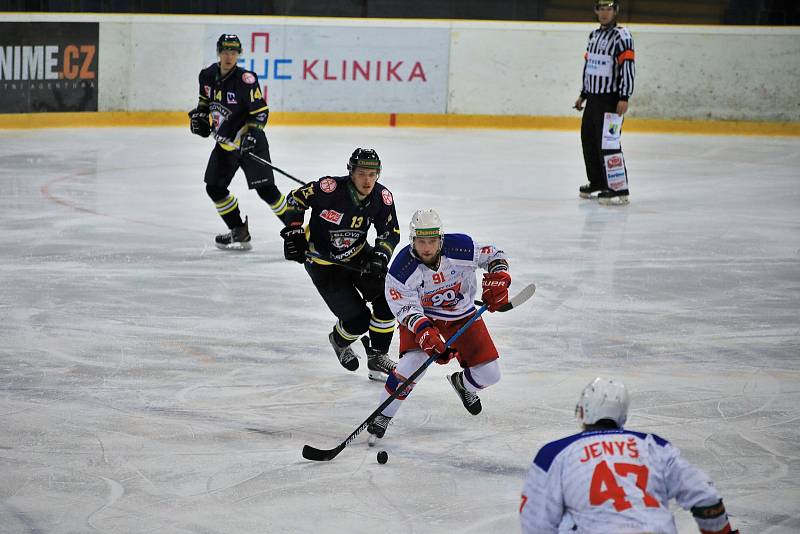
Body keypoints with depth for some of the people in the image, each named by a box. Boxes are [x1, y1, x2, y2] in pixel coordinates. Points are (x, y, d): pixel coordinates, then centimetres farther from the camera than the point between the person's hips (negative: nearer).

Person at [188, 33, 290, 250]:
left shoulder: (245, 80, -18)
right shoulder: (208, 75, 1)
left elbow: (260, 110, -16)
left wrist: (252, 133, -26)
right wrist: (199, 115, 6)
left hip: (249, 141, -7)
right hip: (224, 142, 7)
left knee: (265, 189, -12)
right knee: (214, 187, 6)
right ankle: (239, 232, 18)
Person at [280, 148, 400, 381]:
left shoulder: (382, 197, -14)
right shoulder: (330, 189, -28)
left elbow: (391, 232, -1)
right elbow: (296, 198, -11)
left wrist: (380, 255, -18)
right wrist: (293, 232, -16)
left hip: (358, 255, 5)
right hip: (323, 263, -5)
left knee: (386, 297, -13)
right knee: (358, 320, -9)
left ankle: (377, 356, 6)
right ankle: (339, 341, 28)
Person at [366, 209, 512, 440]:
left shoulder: (461, 248, -26)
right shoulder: (403, 268, -29)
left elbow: (493, 255, -9)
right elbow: (405, 307, -27)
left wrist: (497, 280, -25)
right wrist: (424, 330, -43)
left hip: (462, 314, 3)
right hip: (421, 314, -3)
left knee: (489, 374, 0)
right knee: (414, 362, -27)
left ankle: (463, 384, 37)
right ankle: (383, 414, -7)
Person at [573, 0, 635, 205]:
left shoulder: (621, 36, -13)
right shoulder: (594, 35, 14)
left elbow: (628, 67, -19)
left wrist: (624, 98, -23)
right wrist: (583, 94, 23)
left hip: (611, 100, -9)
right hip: (593, 98, 9)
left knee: (607, 143, -14)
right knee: (588, 140, 15)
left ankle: (619, 189, -12)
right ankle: (598, 182, 30)